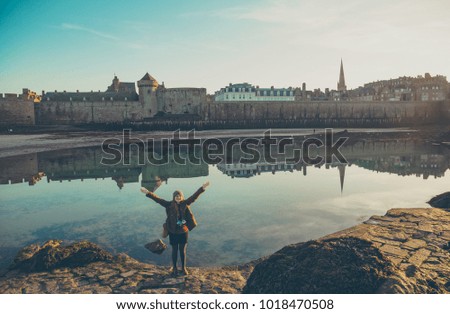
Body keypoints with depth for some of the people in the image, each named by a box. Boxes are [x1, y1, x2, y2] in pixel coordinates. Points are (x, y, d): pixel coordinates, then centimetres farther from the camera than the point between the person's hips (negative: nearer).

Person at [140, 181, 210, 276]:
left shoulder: (185, 204, -5)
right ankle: (174, 268, 29)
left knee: (183, 250, 12)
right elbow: (158, 199, -12)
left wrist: (202, 188, -15)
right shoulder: (169, 205, -8)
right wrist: (148, 193, -20)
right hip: (173, 232, -1)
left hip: (183, 231, 1)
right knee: (174, 250, 12)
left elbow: (194, 196, -8)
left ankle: (183, 268, 29)